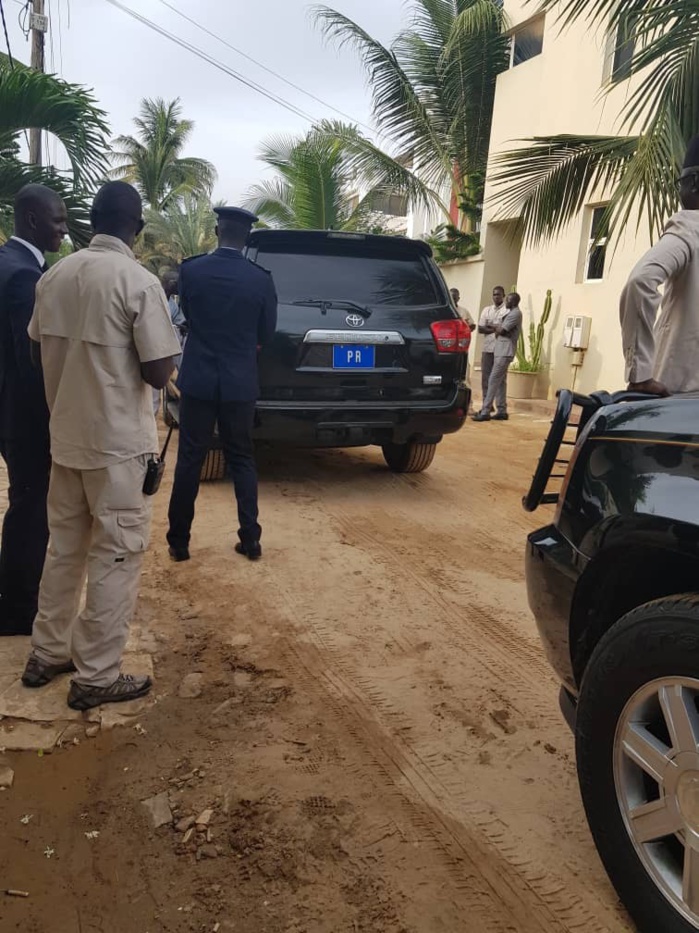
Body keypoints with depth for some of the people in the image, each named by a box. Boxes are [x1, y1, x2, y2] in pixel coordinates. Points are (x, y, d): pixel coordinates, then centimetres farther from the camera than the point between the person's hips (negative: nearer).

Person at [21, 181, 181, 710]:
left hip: (66, 435, 7)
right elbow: (158, 373, -16)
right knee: (117, 556, 4)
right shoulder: (139, 282, -15)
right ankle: (97, 676, 13)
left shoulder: (54, 277, 5)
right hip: (118, 441, -7)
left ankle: (47, 654, 30)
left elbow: (39, 353, 14)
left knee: (65, 547, 19)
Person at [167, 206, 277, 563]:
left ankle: (179, 541, 14)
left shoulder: (190, 269, -5)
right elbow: (266, 332, 6)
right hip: (240, 381, 0)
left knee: (189, 460, 7)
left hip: (198, 377, 0)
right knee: (242, 459, 11)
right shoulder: (261, 279, -6)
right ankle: (250, 539, 13)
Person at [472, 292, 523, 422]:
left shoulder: (515, 313, -11)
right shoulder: (510, 313, 21)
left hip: (505, 351, -10)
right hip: (501, 350, 10)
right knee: (501, 382, 10)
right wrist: (498, 329, -2)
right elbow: (500, 329, 18)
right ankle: (502, 411, 12)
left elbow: (501, 330, -16)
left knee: (493, 381, -12)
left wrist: (497, 328, 3)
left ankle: (485, 411, -14)